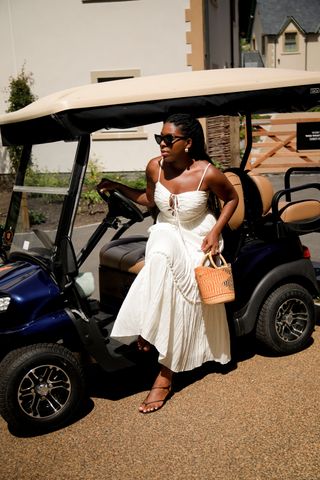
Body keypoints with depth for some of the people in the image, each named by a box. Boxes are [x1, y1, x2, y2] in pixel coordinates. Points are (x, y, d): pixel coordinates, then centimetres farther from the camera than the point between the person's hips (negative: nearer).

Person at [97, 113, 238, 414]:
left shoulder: (207, 173, -19)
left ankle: (165, 375, -10)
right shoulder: (154, 167, -9)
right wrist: (117, 187, -1)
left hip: (198, 239, -3)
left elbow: (231, 198, -1)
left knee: (181, 298, -20)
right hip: (166, 233, 3)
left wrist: (216, 230, -13)